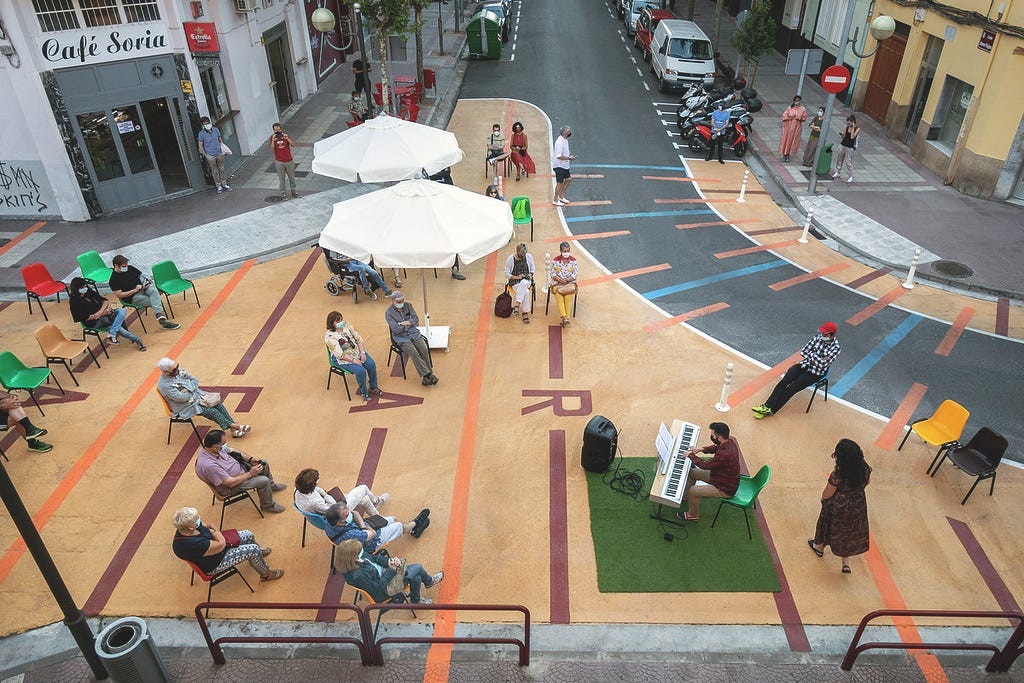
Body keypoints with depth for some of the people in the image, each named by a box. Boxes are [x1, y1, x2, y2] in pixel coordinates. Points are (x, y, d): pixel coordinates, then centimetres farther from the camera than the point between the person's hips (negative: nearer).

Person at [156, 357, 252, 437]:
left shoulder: (178, 370, 0)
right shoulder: (164, 385, -22)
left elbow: (195, 381, 2)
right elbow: (181, 398, -25)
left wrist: (188, 389, -17)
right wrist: (192, 391, -9)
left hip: (196, 395, 7)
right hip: (185, 407, -7)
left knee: (218, 404, -12)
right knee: (212, 411, -21)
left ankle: (234, 430, -16)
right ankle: (233, 426, -14)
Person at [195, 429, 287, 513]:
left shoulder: (211, 448, -15)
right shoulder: (208, 465, -40)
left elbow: (232, 451, 4)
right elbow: (230, 483, -31)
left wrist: (250, 459, -7)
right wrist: (250, 473, -23)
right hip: (230, 487, -9)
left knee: (264, 464, 12)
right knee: (263, 481, -18)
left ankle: (271, 486, 40)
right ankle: (268, 505, 9)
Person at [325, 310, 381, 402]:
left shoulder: (347, 326, 1)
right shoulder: (329, 337, -19)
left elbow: (358, 338, 2)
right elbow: (339, 354, -21)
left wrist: (362, 352, -10)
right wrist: (353, 360, -22)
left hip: (357, 351, 6)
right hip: (342, 359, -6)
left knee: (371, 364, -14)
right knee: (361, 370, -26)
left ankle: (373, 387, 7)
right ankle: (363, 392, -1)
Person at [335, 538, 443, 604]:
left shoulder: (359, 557, -16)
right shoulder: (358, 575, -40)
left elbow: (373, 558, 3)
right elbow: (379, 589, -30)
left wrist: (388, 561, -14)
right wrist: (391, 570, -24)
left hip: (384, 575, 8)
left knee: (417, 578, 13)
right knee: (418, 568, 1)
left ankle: (415, 601, 42)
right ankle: (429, 581, 37)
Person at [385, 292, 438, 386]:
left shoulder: (408, 305, 4)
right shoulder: (388, 313, -8)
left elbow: (416, 319, -2)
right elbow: (396, 330, -15)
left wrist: (403, 323, -14)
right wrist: (409, 323, -6)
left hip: (414, 333, 4)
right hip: (401, 337, -4)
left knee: (424, 349, -20)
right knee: (413, 352, -26)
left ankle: (427, 375, -12)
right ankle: (427, 374, -22)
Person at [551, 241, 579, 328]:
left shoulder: (573, 260, 4)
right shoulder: (555, 260, 3)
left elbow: (575, 274, 0)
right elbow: (553, 274, 1)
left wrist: (567, 280, -15)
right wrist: (560, 279, -17)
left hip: (570, 282, 0)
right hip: (557, 282, 0)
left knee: (569, 294, -33)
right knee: (558, 294, -33)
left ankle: (567, 317, -34)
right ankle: (564, 317, -41)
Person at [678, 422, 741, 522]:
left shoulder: (725, 454, -40)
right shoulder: (731, 440, -13)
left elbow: (705, 465, -25)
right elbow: (716, 447, 11)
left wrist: (691, 455, -11)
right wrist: (701, 449, -1)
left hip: (725, 488, -9)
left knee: (693, 491, -10)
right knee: (692, 472, 13)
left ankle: (693, 515, 17)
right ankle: (685, 496, 38)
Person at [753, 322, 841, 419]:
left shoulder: (835, 348, -16)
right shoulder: (818, 338, 0)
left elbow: (822, 363, -23)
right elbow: (803, 352, 0)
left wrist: (811, 355, -11)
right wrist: (818, 359, -13)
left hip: (815, 374, -5)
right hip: (805, 365, 5)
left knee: (791, 389, -18)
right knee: (783, 382, -16)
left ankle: (770, 410, -13)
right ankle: (767, 406, -21)